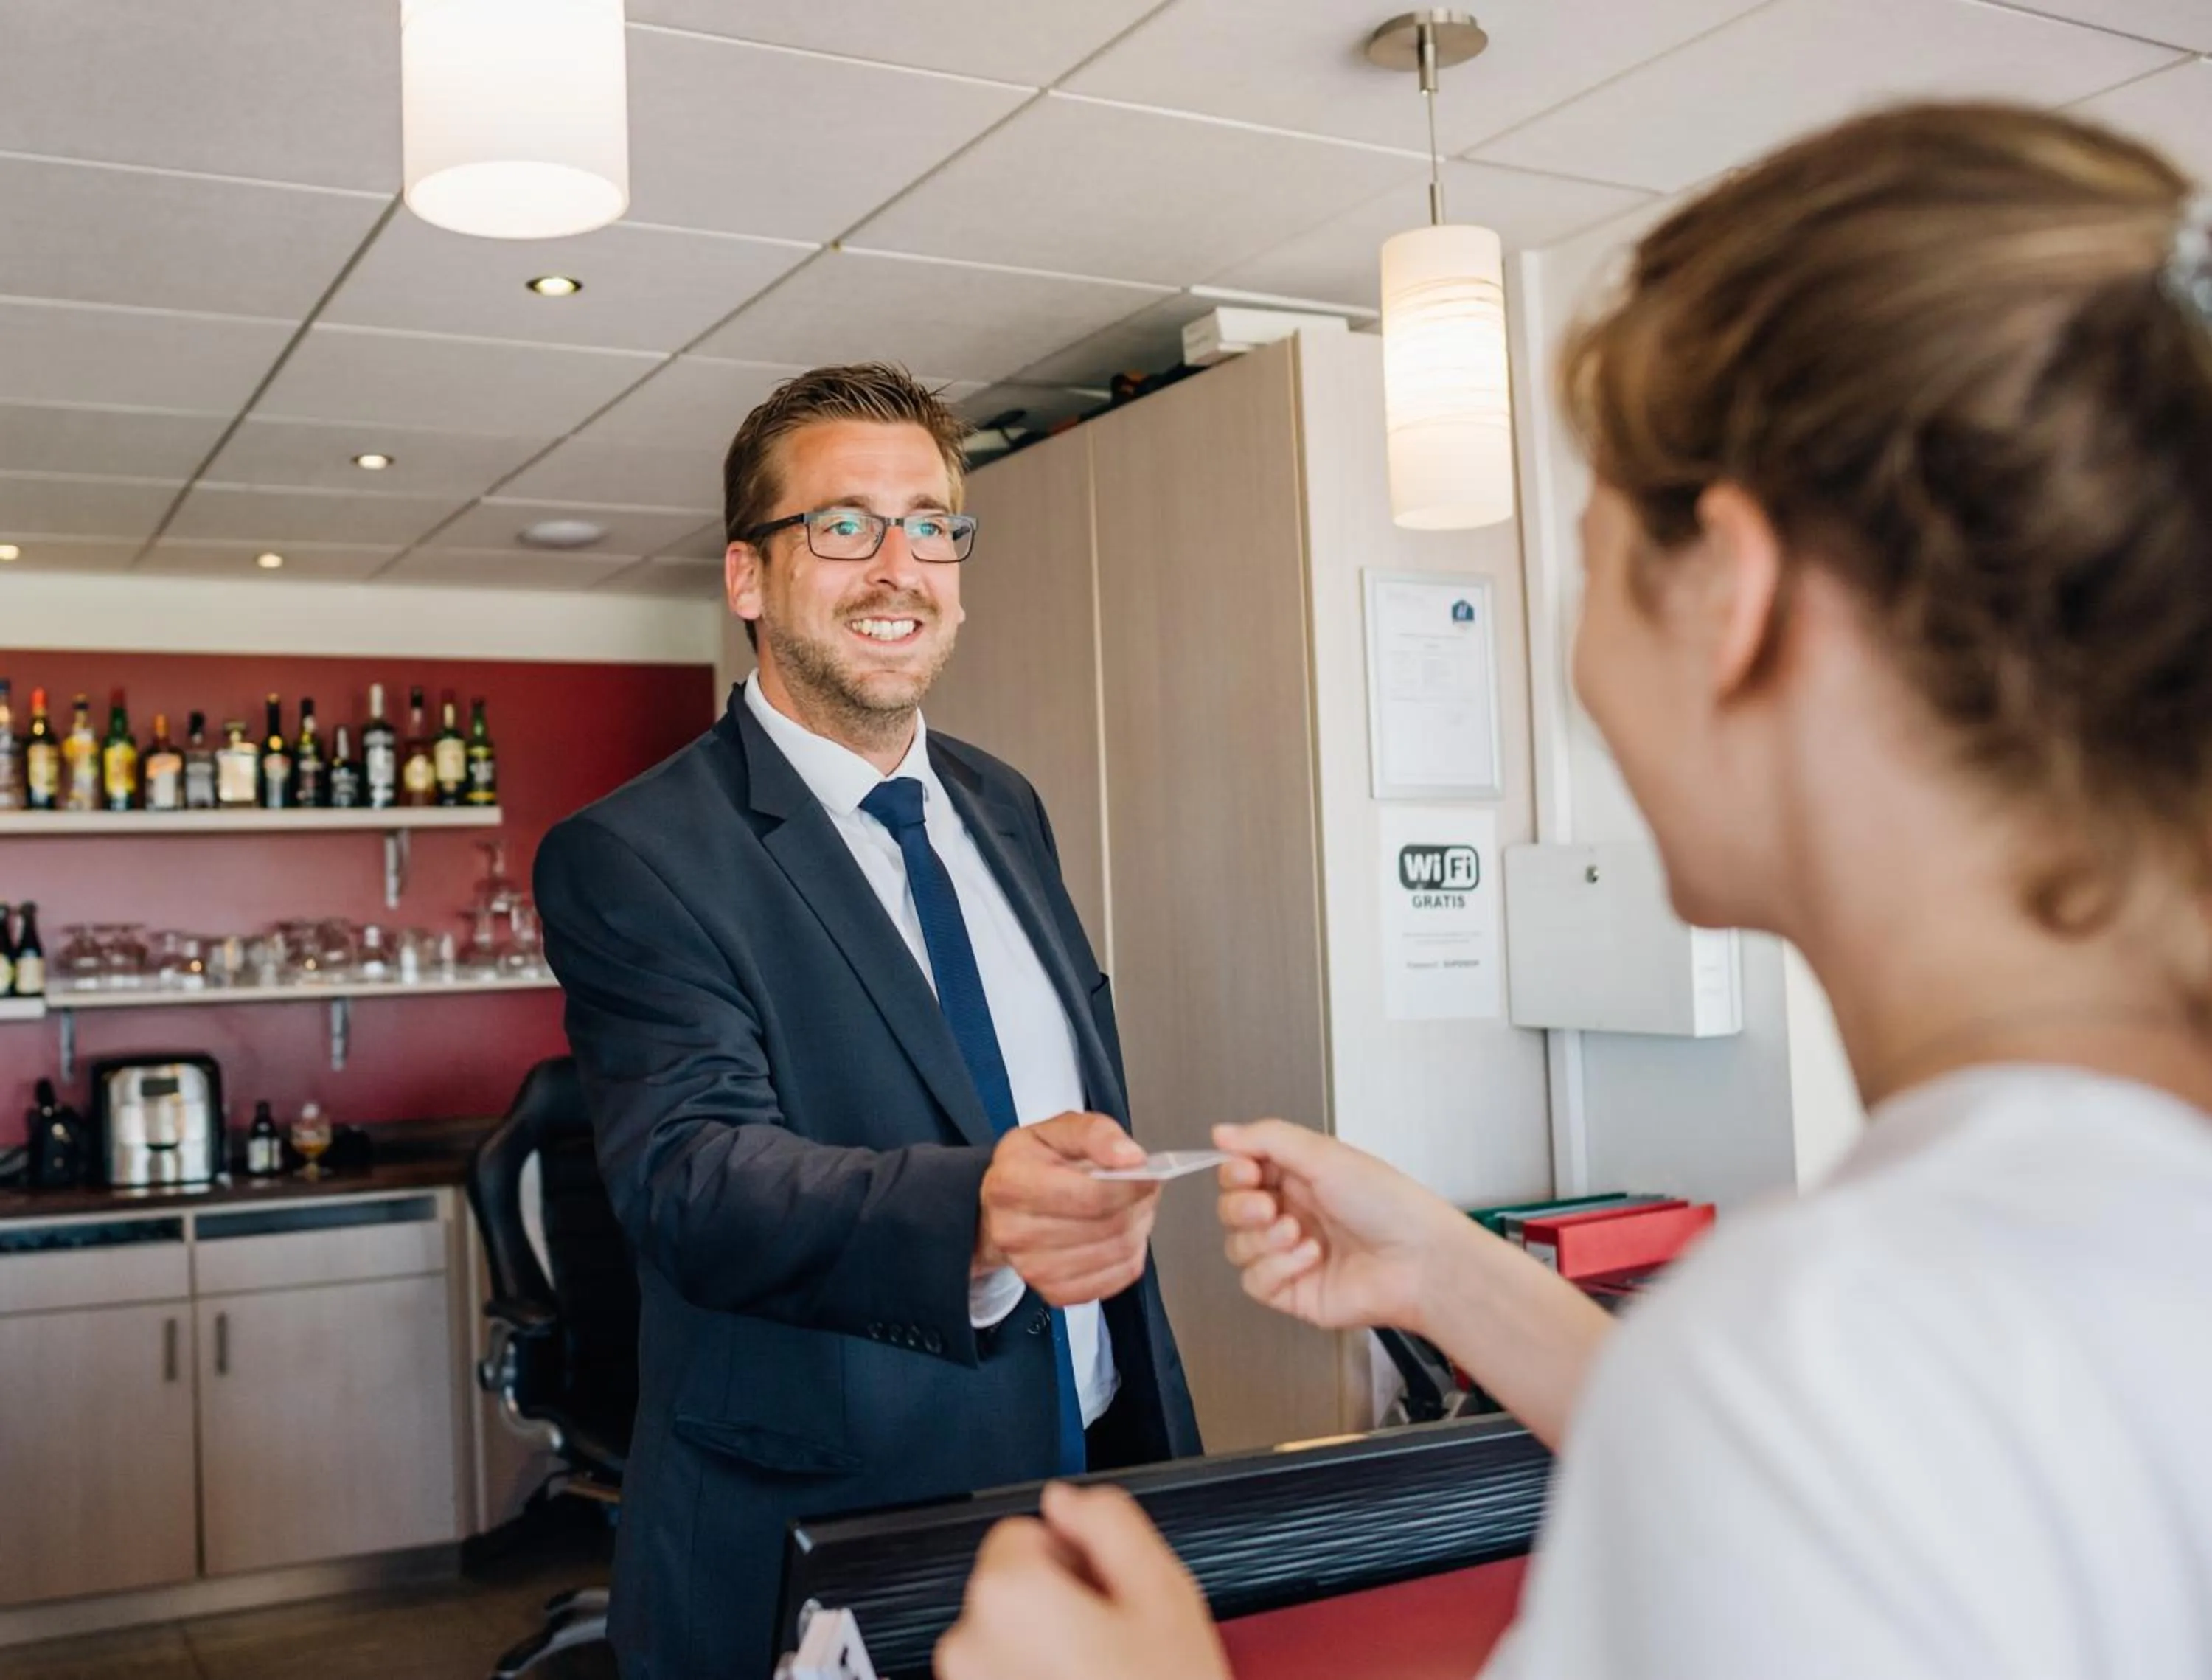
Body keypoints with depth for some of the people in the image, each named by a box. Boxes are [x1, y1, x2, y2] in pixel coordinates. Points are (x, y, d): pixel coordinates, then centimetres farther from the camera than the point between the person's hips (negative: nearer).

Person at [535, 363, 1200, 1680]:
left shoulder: (1005, 809, 7)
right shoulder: (630, 862, -13)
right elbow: (692, 1172, -26)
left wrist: (1161, 1449, 12)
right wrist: (978, 1213, -45)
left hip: (1097, 1488, 6)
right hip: (817, 1563, -5)